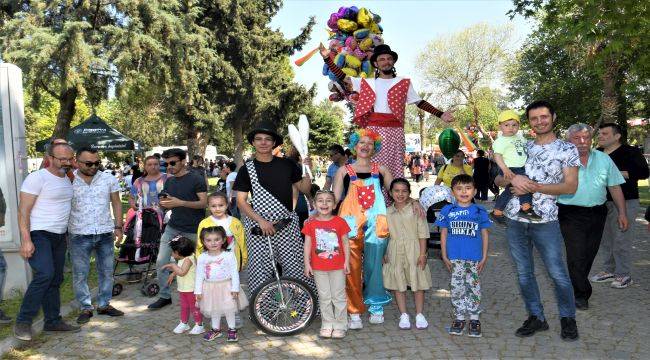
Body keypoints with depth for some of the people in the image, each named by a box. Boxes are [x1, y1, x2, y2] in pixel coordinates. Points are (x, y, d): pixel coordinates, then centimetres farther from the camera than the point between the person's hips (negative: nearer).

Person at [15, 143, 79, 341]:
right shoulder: (37, 178, -11)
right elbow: (23, 211, -14)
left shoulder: (67, 179, 12)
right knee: (44, 274, -22)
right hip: (39, 235, -8)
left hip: (59, 236, 8)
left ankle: (53, 321, 20)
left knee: (55, 280, 10)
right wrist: (26, 240, -21)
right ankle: (23, 322, -10)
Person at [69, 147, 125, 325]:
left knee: (106, 271, 11)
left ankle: (104, 304, 25)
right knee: (80, 274, 4)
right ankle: (86, 308, 16)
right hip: (79, 235, -2)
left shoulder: (109, 179, 3)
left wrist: (118, 226, 2)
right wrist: (63, 231, -7)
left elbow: (116, 203, 8)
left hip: (105, 233, 3)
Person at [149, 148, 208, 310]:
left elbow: (204, 203, -14)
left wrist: (181, 202, -24)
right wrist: (164, 204, -5)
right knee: (161, 262, -1)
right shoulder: (169, 181, 12)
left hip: (192, 230, -6)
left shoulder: (196, 179, -8)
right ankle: (165, 296, 13)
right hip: (173, 227, 6)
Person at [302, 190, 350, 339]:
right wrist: (307, 263, -3)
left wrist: (347, 261, -5)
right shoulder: (311, 223, -2)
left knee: (339, 296, 7)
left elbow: (345, 243, 0)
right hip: (319, 267, 1)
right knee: (324, 297, 11)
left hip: (338, 266, -1)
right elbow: (307, 244, 1)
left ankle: (340, 326, 19)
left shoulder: (339, 222, -4)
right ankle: (327, 325, 23)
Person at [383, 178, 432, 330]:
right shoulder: (387, 212, 6)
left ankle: (419, 314, 19)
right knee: (398, 283, 7)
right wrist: (384, 253, 6)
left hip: (414, 250, -3)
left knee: (418, 283, 4)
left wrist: (422, 253, -10)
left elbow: (422, 233, -5)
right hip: (395, 252, 3)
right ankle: (404, 315, 19)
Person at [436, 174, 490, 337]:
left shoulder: (480, 212, 1)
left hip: (474, 258, 0)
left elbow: (484, 235, 5)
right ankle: (459, 318, 21)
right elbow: (443, 234, 4)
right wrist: (444, 256, 1)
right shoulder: (447, 211, 0)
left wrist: (484, 257, 1)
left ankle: (474, 319, 21)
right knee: (457, 287, 7)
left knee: (474, 287, 8)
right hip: (455, 258, 0)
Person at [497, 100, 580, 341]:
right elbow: (498, 179, 10)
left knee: (557, 273, 3)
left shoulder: (567, 149, 2)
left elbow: (571, 186, -7)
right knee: (524, 273, 10)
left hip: (545, 221, -4)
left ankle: (568, 318, 24)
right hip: (514, 220, 4)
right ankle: (536, 318, 25)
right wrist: (513, 179, -12)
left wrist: (535, 187, -16)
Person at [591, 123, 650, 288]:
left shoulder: (630, 152, -4)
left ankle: (624, 275, 7)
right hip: (602, 202, 6)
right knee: (604, 239, 10)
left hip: (625, 202, -6)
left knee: (621, 239, -5)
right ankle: (608, 270, 22)